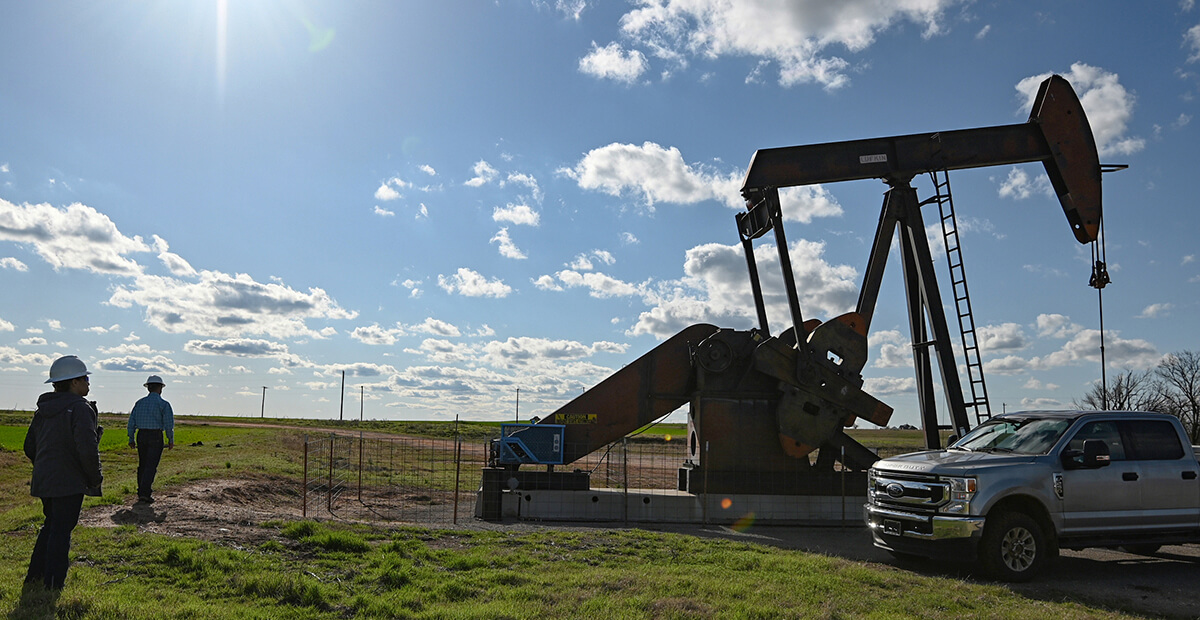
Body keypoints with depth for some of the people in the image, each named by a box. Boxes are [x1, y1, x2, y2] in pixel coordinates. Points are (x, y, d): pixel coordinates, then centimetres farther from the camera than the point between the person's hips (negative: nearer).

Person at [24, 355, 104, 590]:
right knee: (61, 529, 0)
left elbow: (29, 446, 17)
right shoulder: (80, 409, -17)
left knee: (51, 525, 22)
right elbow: (87, 449, -24)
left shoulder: (43, 410, 10)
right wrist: (95, 478, -11)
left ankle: (34, 575, 29)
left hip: (44, 480, 8)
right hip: (69, 482, -8)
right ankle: (53, 585, 5)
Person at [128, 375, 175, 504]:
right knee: (151, 465, -4)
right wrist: (171, 440, 2)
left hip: (141, 436, 5)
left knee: (142, 464, 16)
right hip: (156, 436, -5)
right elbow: (169, 424, -9)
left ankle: (141, 492, 21)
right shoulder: (163, 404, -6)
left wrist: (131, 439, 16)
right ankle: (144, 494, -11)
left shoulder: (140, 403, 8)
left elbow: (131, 422, 9)